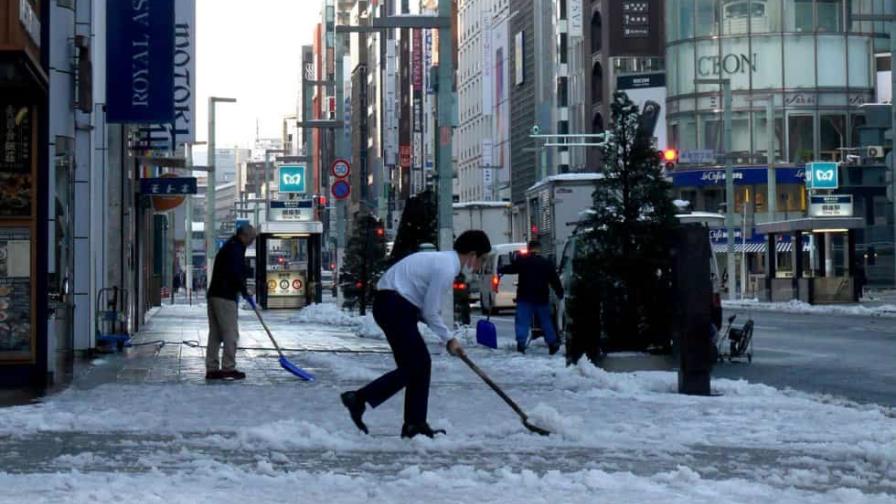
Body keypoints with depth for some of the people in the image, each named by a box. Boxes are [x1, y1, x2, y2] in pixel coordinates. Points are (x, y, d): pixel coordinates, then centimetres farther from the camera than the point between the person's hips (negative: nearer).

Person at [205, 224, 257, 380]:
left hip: (214, 295, 10)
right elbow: (236, 274, -19)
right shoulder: (236, 249, -10)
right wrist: (245, 293, -8)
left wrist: (240, 293, 21)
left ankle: (211, 369, 10)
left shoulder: (226, 248, 22)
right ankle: (228, 368, -7)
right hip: (225, 297, -10)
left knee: (215, 333, 10)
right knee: (230, 333, -6)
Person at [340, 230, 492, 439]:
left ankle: (415, 425, 14)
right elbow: (430, 312, -14)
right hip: (394, 306, -10)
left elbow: (427, 308, 19)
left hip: (394, 306, 10)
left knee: (421, 365, 11)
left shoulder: (444, 260, 17)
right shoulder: (446, 268, -15)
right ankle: (359, 399, -8)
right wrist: (449, 339, -1)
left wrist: (447, 337, 13)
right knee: (412, 367, -8)